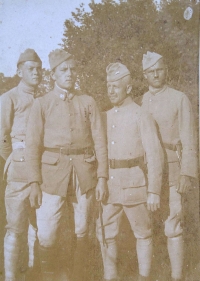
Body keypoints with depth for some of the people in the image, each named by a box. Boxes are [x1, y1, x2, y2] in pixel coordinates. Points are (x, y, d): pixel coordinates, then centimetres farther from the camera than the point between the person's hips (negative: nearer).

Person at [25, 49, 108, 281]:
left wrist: (102, 177, -2)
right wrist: (34, 183, -7)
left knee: (82, 232, 10)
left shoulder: (88, 102, 8)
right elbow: (33, 145, 0)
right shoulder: (41, 104, 5)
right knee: (46, 234, -3)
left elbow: (100, 141, 5)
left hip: (84, 172, 2)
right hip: (52, 172, -1)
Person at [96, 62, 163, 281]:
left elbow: (154, 156, -12)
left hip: (134, 184, -5)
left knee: (142, 233, 10)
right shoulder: (106, 117, 10)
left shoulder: (142, 116, -8)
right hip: (109, 185, 5)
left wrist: (154, 191, -15)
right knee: (105, 233, 9)